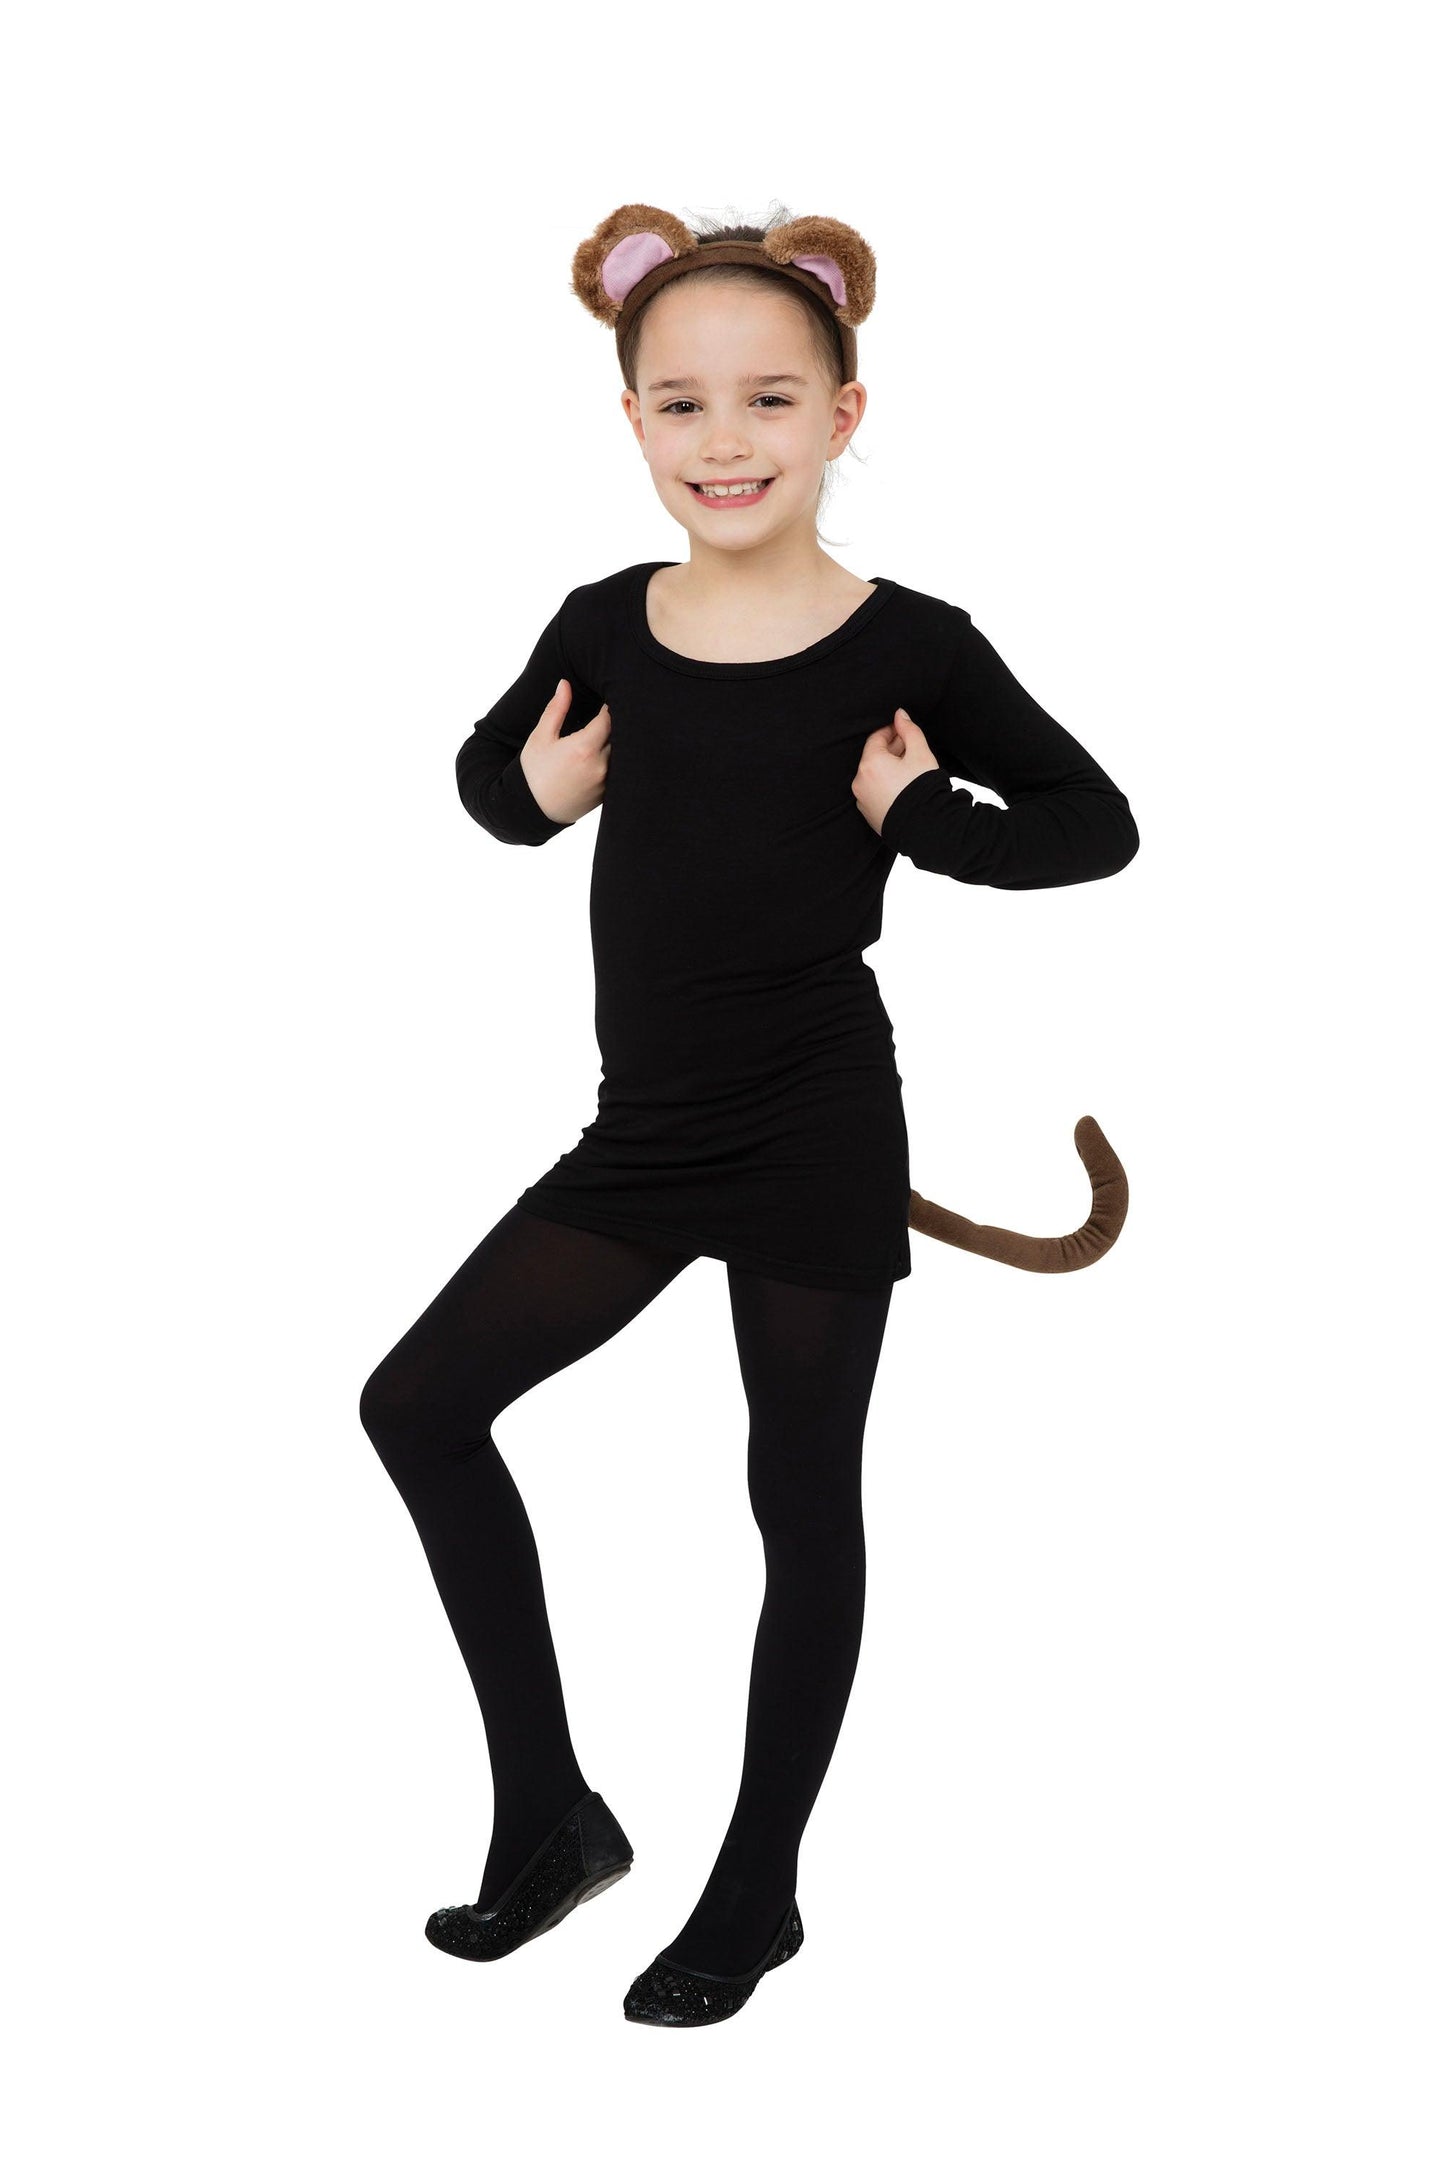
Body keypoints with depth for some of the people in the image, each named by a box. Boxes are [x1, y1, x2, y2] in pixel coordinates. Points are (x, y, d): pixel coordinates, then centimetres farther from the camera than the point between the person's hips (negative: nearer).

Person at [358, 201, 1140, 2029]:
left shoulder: (909, 647, -10)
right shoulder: (604, 628, 0)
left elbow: (1099, 824, -1)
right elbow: (491, 767, 19)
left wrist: (922, 818, -16)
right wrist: (534, 791, -3)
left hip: (816, 1137, -5)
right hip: (643, 1131, 5)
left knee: (803, 1499, 8)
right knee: (419, 1407, 5)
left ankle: (757, 1893, 26)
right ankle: (549, 1820, 19)